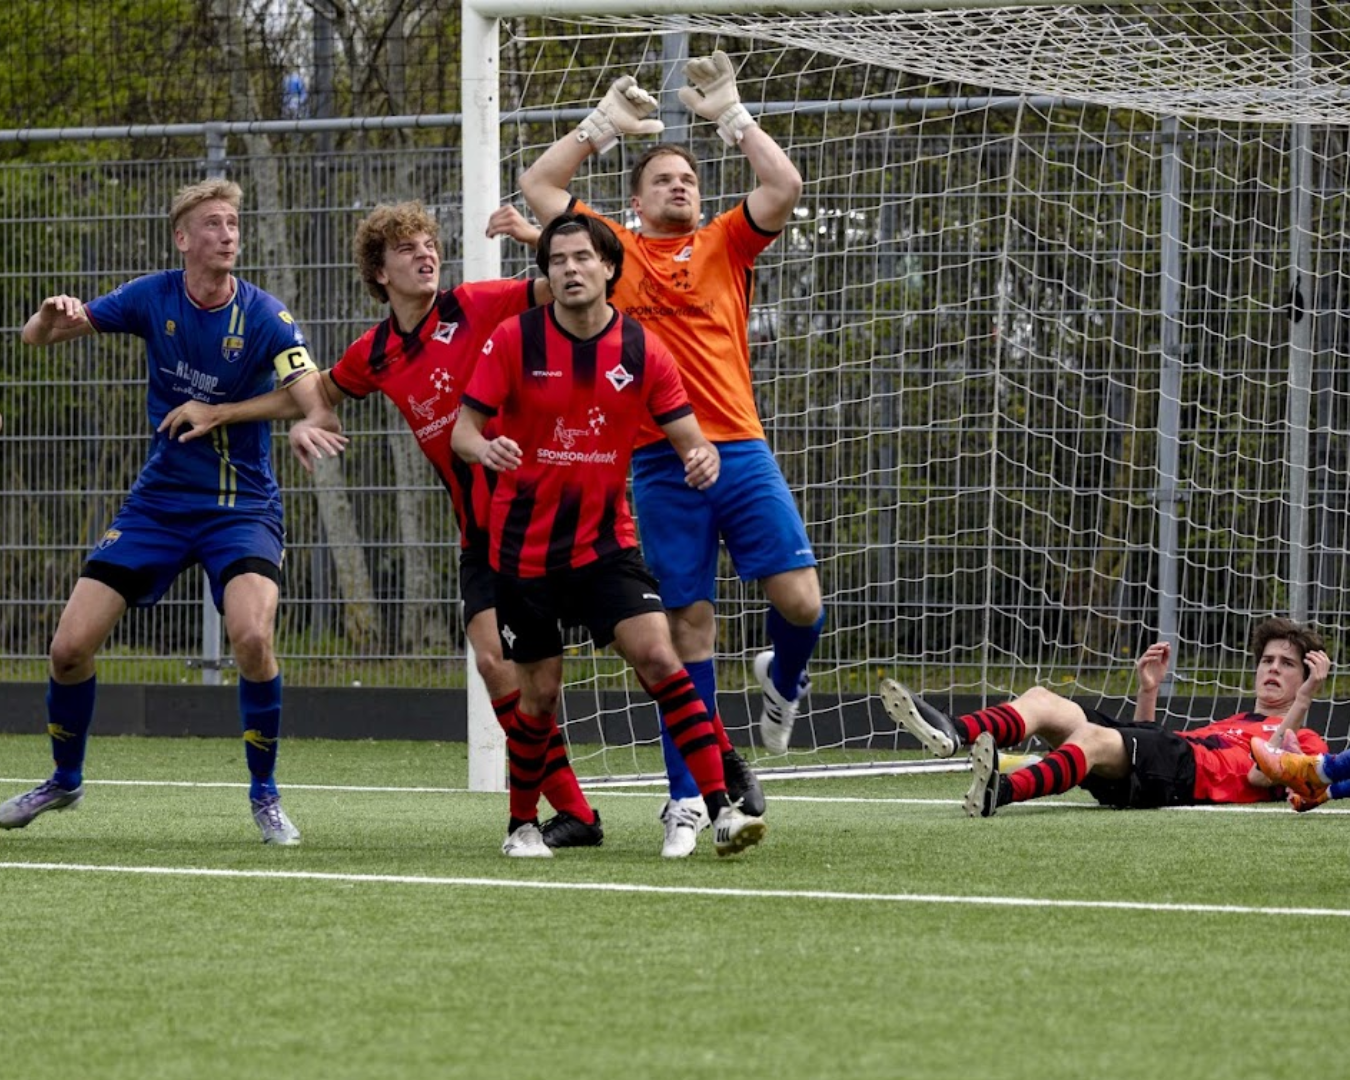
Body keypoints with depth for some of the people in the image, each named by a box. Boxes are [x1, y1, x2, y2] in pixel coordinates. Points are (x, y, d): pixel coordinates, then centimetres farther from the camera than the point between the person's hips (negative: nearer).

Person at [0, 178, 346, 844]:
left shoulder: (264, 317, -13)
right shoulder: (153, 297, -4)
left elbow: (315, 403, -25)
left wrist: (313, 426, -50)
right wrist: (55, 316, -24)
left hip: (241, 506, -3)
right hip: (158, 503, 3)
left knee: (251, 636, -28)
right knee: (70, 645, -3)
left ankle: (264, 795, -8)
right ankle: (65, 780, 24)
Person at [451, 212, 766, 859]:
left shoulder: (643, 351, -4)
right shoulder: (514, 340, -8)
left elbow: (689, 436, -2)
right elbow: (463, 428, -7)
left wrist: (703, 457, -26)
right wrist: (483, 448, -31)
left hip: (605, 540, 1)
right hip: (524, 546, -1)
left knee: (659, 658, -17)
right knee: (541, 691, 4)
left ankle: (722, 811, -19)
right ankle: (521, 824, 27)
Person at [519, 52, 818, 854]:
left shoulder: (724, 247, 13)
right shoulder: (615, 249, 12)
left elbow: (785, 186, -1)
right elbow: (537, 185, 9)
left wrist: (731, 115, 0)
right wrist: (604, 126, 9)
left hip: (740, 450, 1)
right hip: (661, 463, -1)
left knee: (800, 600, -11)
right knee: (690, 628, -2)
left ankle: (783, 681, 25)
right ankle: (688, 797, 5)